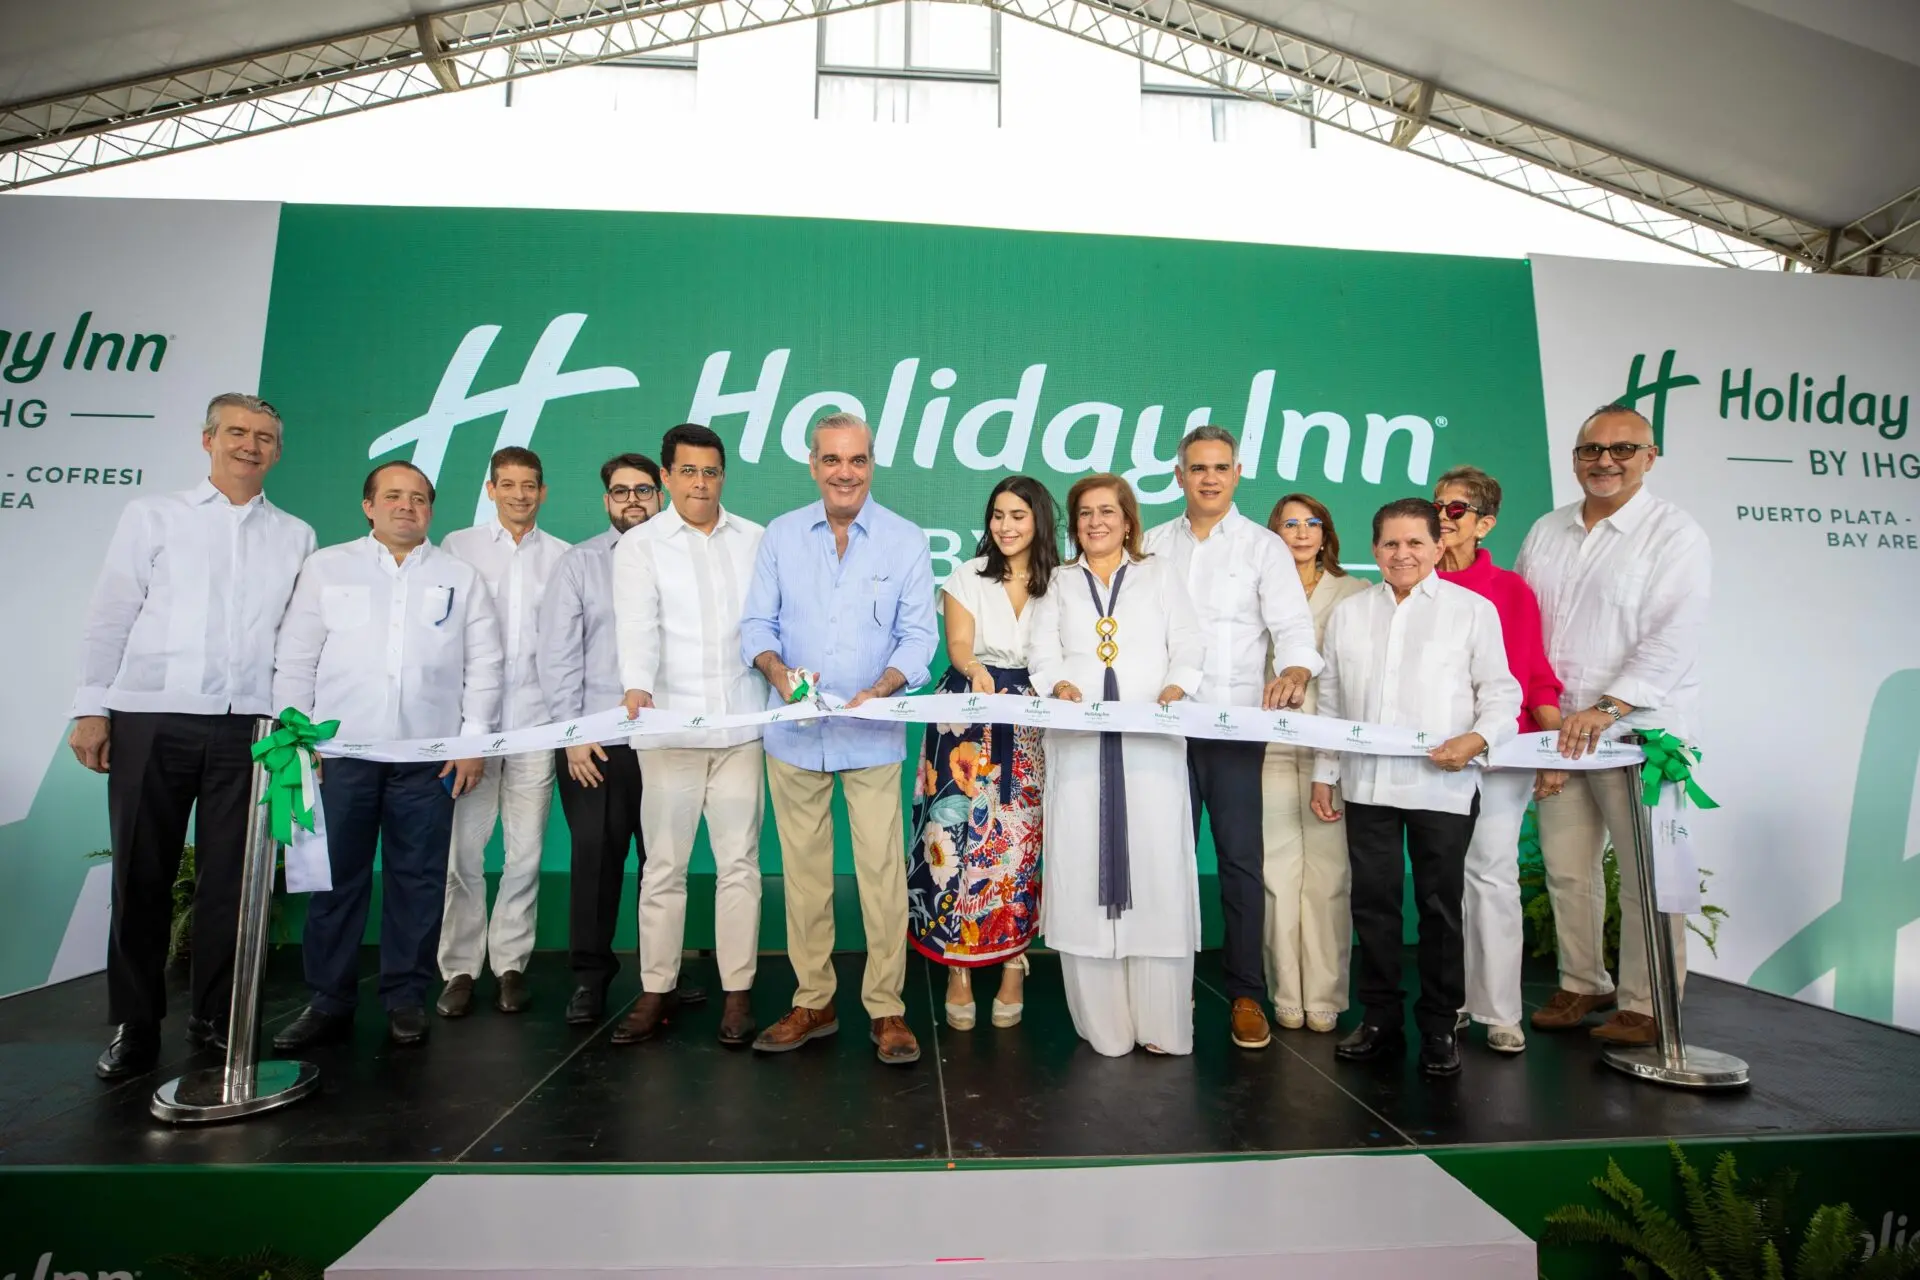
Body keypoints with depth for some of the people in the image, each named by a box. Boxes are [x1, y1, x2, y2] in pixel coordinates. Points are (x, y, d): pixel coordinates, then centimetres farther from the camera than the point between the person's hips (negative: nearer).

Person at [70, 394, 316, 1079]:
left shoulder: (296, 537, 11)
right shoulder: (153, 516, 8)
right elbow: (110, 617, 5)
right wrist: (93, 708, -1)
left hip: (248, 727, 1)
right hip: (151, 720, 0)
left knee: (229, 879, 5)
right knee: (142, 876, 6)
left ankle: (214, 1019, 19)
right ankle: (134, 1025, 20)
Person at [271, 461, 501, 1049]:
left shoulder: (461, 577, 10)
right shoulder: (326, 567, 10)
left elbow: (483, 665, 6)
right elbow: (294, 659, 8)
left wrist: (474, 740, -1)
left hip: (429, 756, 0)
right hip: (340, 751, 0)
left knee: (418, 880, 4)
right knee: (335, 878, 5)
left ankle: (406, 999, 16)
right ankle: (329, 1001, 18)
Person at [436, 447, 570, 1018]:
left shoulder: (561, 557, 10)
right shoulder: (457, 547, 10)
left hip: (535, 719, 0)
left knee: (526, 852, 3)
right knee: (462, 850, 0)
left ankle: (510, 964, 15)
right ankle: (459, 968, 12)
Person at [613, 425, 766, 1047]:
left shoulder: (754, 540, 11)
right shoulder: (639, 545, 4)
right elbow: (637, 626, -11)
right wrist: (637, 687, -27)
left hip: (741, 722, 1)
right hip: (669, 724, -1)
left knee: (739, 861, 5)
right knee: (664, 864, 6)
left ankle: (738, 991, 14)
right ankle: (657, 990, 19)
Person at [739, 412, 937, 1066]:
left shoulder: (906, 540, 0)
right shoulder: (781, 535, 6)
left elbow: (918, 635, -2)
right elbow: (757, 623, 5)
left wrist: (879, 689, -19)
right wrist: (779, 671, -16)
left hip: (872, 736, -2)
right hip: (794, 734, 2)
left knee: (882, 872, -2)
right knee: (802, 870, 10)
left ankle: (887, 1009, 12)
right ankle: (812, 1003, 24)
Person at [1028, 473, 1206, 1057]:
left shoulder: (1161, 573, 17)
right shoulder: (1057, 582, 18)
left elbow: (1189, 649, 7)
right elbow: (1043, 656, 7)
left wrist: (1176, 687, -13)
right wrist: (1059, 684, -15)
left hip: (1152, 744, -1)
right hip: (1079, 745, 1)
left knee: (1156, 871, -5)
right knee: (1082, 874, -2)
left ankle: (1162, 1025, 4)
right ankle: (1103, 1024, 7)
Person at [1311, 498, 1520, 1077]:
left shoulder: (1473, 609, 3)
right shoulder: (1348, 613, 12)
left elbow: (1501, 692, 1)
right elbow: (1331, 702, 14)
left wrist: (1476, 738, -19)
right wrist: (1324, 774, 12)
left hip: (1442, 785, -3)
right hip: (1368, 784, 3)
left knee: (1440, 908, 6)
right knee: (1373, 903, 9)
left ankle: (1439, 1028, 21)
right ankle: (1380, 1020, 22)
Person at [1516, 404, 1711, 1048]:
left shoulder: (1675, 534, -5)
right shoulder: (1546, 531, 12)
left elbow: (1672, 638, -15)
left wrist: (1608, 708, -23)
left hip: (1640, 728, -5)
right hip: (1560, 728, 5)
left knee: (1648, 874, 1)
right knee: (1565, 867, 11)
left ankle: (1645, 1005, 15)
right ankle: (1583, 983, 26)